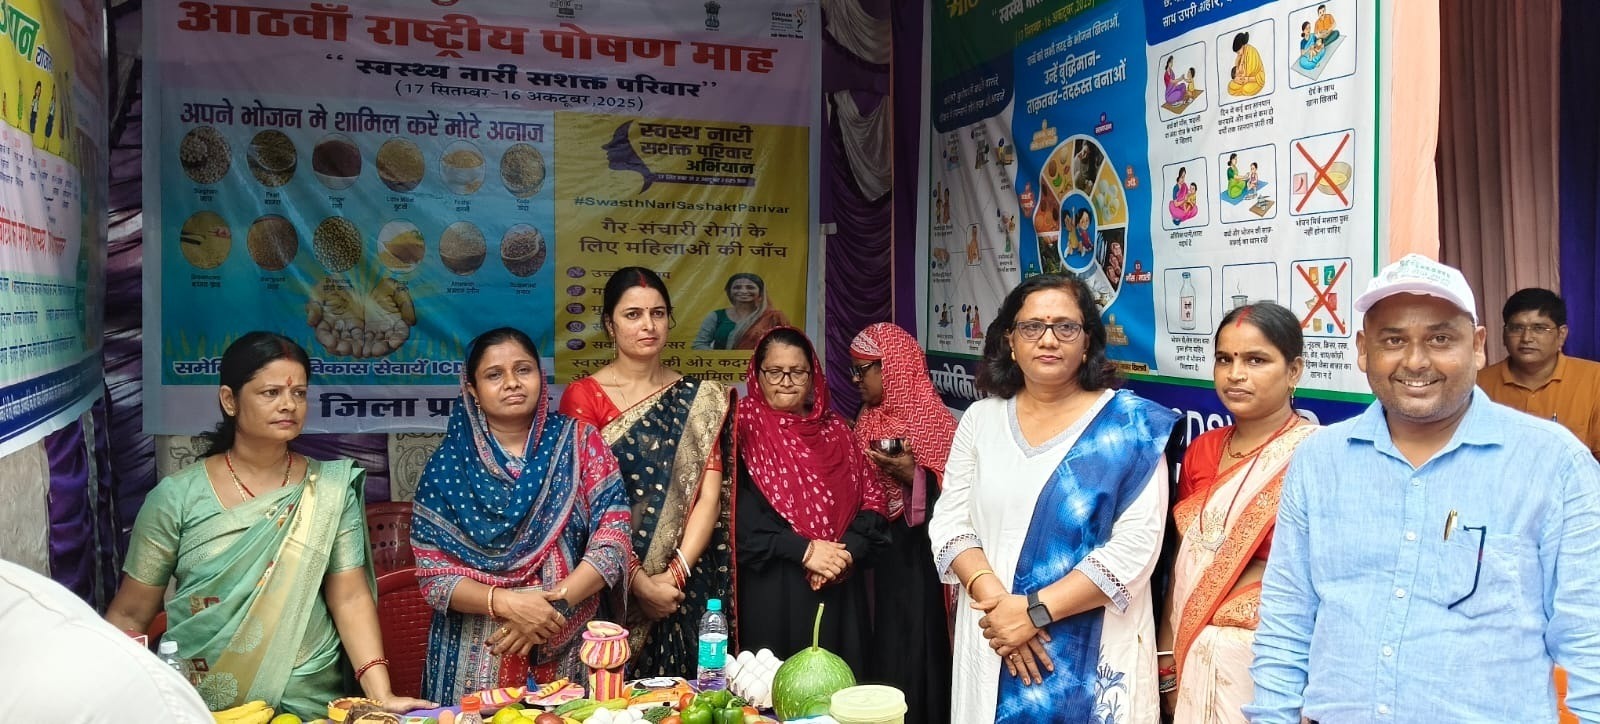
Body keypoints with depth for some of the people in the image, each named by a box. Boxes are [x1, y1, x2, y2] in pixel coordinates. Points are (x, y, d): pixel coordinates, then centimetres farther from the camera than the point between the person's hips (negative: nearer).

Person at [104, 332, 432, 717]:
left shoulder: (331, 489, -3)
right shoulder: (177, 497, -5)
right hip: (200, 703, 0)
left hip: (307, 700, 1)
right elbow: (129, 616, 0)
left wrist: (381, 694, -16)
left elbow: (350, 598, -7)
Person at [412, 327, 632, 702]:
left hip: (568, 650, 1)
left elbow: (613, 538, -7)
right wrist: (506, 603, -21)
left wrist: (554, 601, -19)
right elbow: (434, 572, -5)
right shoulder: (448, 465, -2)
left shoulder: (580, 441, -1)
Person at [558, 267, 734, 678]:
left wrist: (675, 574, -12)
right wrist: (638, 580, -14)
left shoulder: (700, 401, 7)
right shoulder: (583, 396, -2)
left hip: (688, 586, 2)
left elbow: (709, 497, 0)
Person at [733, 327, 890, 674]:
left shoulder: (835, 430, 12)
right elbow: (741, 512, -11)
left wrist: (848, 551, -9)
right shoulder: (745, 430, -1)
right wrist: (803, 550, -17)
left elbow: (873, 499, 7)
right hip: (771, 592, -4)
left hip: (840, 591, 4)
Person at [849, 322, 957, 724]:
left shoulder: (932, 419, -12)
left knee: (915, 655, -2)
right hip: (884, 552, 7)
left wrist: (913, 475, -25)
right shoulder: (870, 419, 10)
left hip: (918, 558, -7)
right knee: (887, 650, 10)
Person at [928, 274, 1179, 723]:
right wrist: (995, 599, -15)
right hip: (992, 643, 3)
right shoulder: (980, 419, 4)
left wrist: (1035, 610, -18)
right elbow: (950, 524, 1)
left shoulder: (1130, 424, -7)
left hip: (1093, 652, -3)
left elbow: (1136, 545, -14)